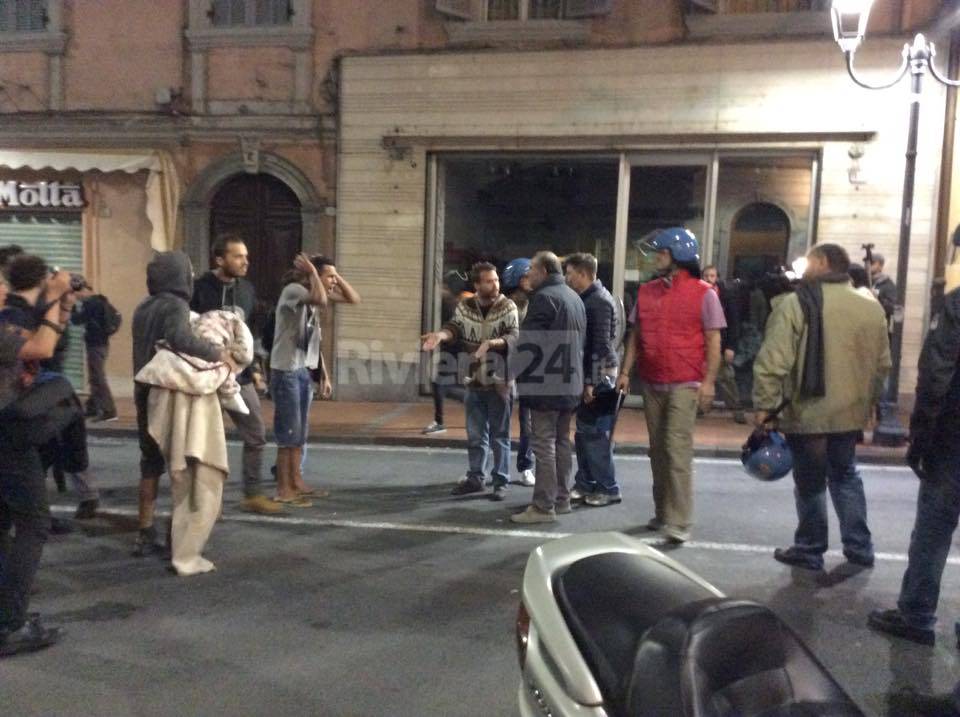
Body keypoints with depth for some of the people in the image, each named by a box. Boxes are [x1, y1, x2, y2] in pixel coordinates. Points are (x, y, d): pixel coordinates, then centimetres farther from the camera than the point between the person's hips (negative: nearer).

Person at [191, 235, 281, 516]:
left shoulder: (247, 289, 6)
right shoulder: (200, 289, -12)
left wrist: (251, 369, 13)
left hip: (239, 376, 6)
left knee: (257, 434, 8)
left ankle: (253, 495, 21)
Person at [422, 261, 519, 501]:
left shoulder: (508, 307, -6)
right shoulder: (465, 307, 4)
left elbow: (514, 336, -16)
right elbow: (454, 327, -6)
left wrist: (492, 343, -34)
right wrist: (441, 334, -29)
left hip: (499, 382, -4)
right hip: (474, 381, 4)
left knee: (499, 435, 4)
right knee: (475, 435, 14)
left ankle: (501, 482, 14)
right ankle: (474, 477, 27)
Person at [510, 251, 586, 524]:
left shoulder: (544, 297, -13)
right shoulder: (574, 297, 17)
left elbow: (528, 343, -16)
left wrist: (514, 374, -6)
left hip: (546, 385, -9)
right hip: (570, 384, 9)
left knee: (544, 444, -7)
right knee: (561, 441, 15)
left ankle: (543, 506, -5)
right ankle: (561, 499, 22)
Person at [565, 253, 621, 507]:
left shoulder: (600, 301, -14)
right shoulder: (587, 299, 14)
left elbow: (601, 344, -19)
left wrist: (591, 381, -20)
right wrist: (586, 379, 15)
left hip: (599, 375, -9)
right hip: (588, 375, 9)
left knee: (596, 434, -4)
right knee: (583, 433, 13)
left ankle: (608, 489, 6)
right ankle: (585, 484, 22)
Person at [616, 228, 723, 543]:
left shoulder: (703, 293, -3)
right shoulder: (646, 292, 10)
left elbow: (713, 341, -4)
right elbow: (636, 336, 13)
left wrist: (709, 381, -11)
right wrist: (626, 371, 5)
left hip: (685, 385, -5)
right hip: (652, 384, 5)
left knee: (678, 452, -10)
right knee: (658, 451, 11)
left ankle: (680, 522, -5)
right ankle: (662, 513, 23)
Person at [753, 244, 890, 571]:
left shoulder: (795, 303, -13)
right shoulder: (872, 307, 6)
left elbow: (773, 362, -19)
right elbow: (882, 365, 13)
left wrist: (765, 405, -13)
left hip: (807, 414, -5)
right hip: (850, 413, 6)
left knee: (810, 483, 7)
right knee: (846, 476, 22)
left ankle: (810, 551, 19)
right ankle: (859, 547, 28)